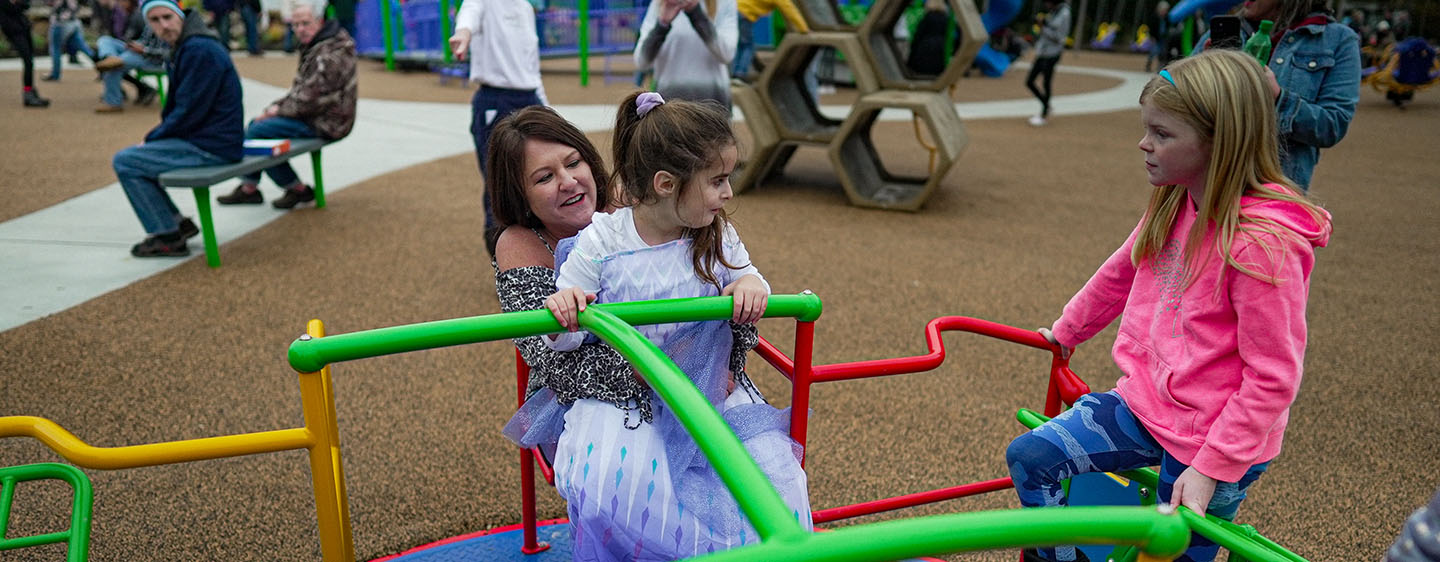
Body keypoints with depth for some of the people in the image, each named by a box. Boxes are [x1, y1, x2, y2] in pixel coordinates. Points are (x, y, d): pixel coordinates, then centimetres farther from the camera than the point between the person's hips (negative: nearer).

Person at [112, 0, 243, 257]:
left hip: (211, 147, -10)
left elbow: (189, 111, -20)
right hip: (203, 139, 10)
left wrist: (152, 139, -8)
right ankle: (177, 223, 22)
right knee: (133, 154, 18)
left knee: (125, 162, -10)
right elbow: (178, 106, 21)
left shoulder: (200, 50, -18)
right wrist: (154, 136, 8)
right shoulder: (185, 47, 15)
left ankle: (167, 238, -1)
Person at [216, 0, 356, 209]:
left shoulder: (330, 55, -22)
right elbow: (300, 88, 21)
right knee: (255, 123, 16)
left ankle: (298, 189, -1)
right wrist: (277, 106, 6)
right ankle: (249, 188, 18)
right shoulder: (313, 46, 13)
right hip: (314, 115, 11)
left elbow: (310, 100, -24)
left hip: (325, 124, -11)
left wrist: (278, 110, -10)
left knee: (257, 132, -12)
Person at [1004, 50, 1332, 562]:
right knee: (1030, 457, -7)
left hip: (1210, 439, -6)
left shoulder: (1264, 243, -24)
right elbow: (1120, 273, 18)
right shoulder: (1173, 205, 0)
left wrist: (1210, 468, -21)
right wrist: (1066, 330, 29)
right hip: (1144, 403, 7)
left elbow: (1273, 376, -21)